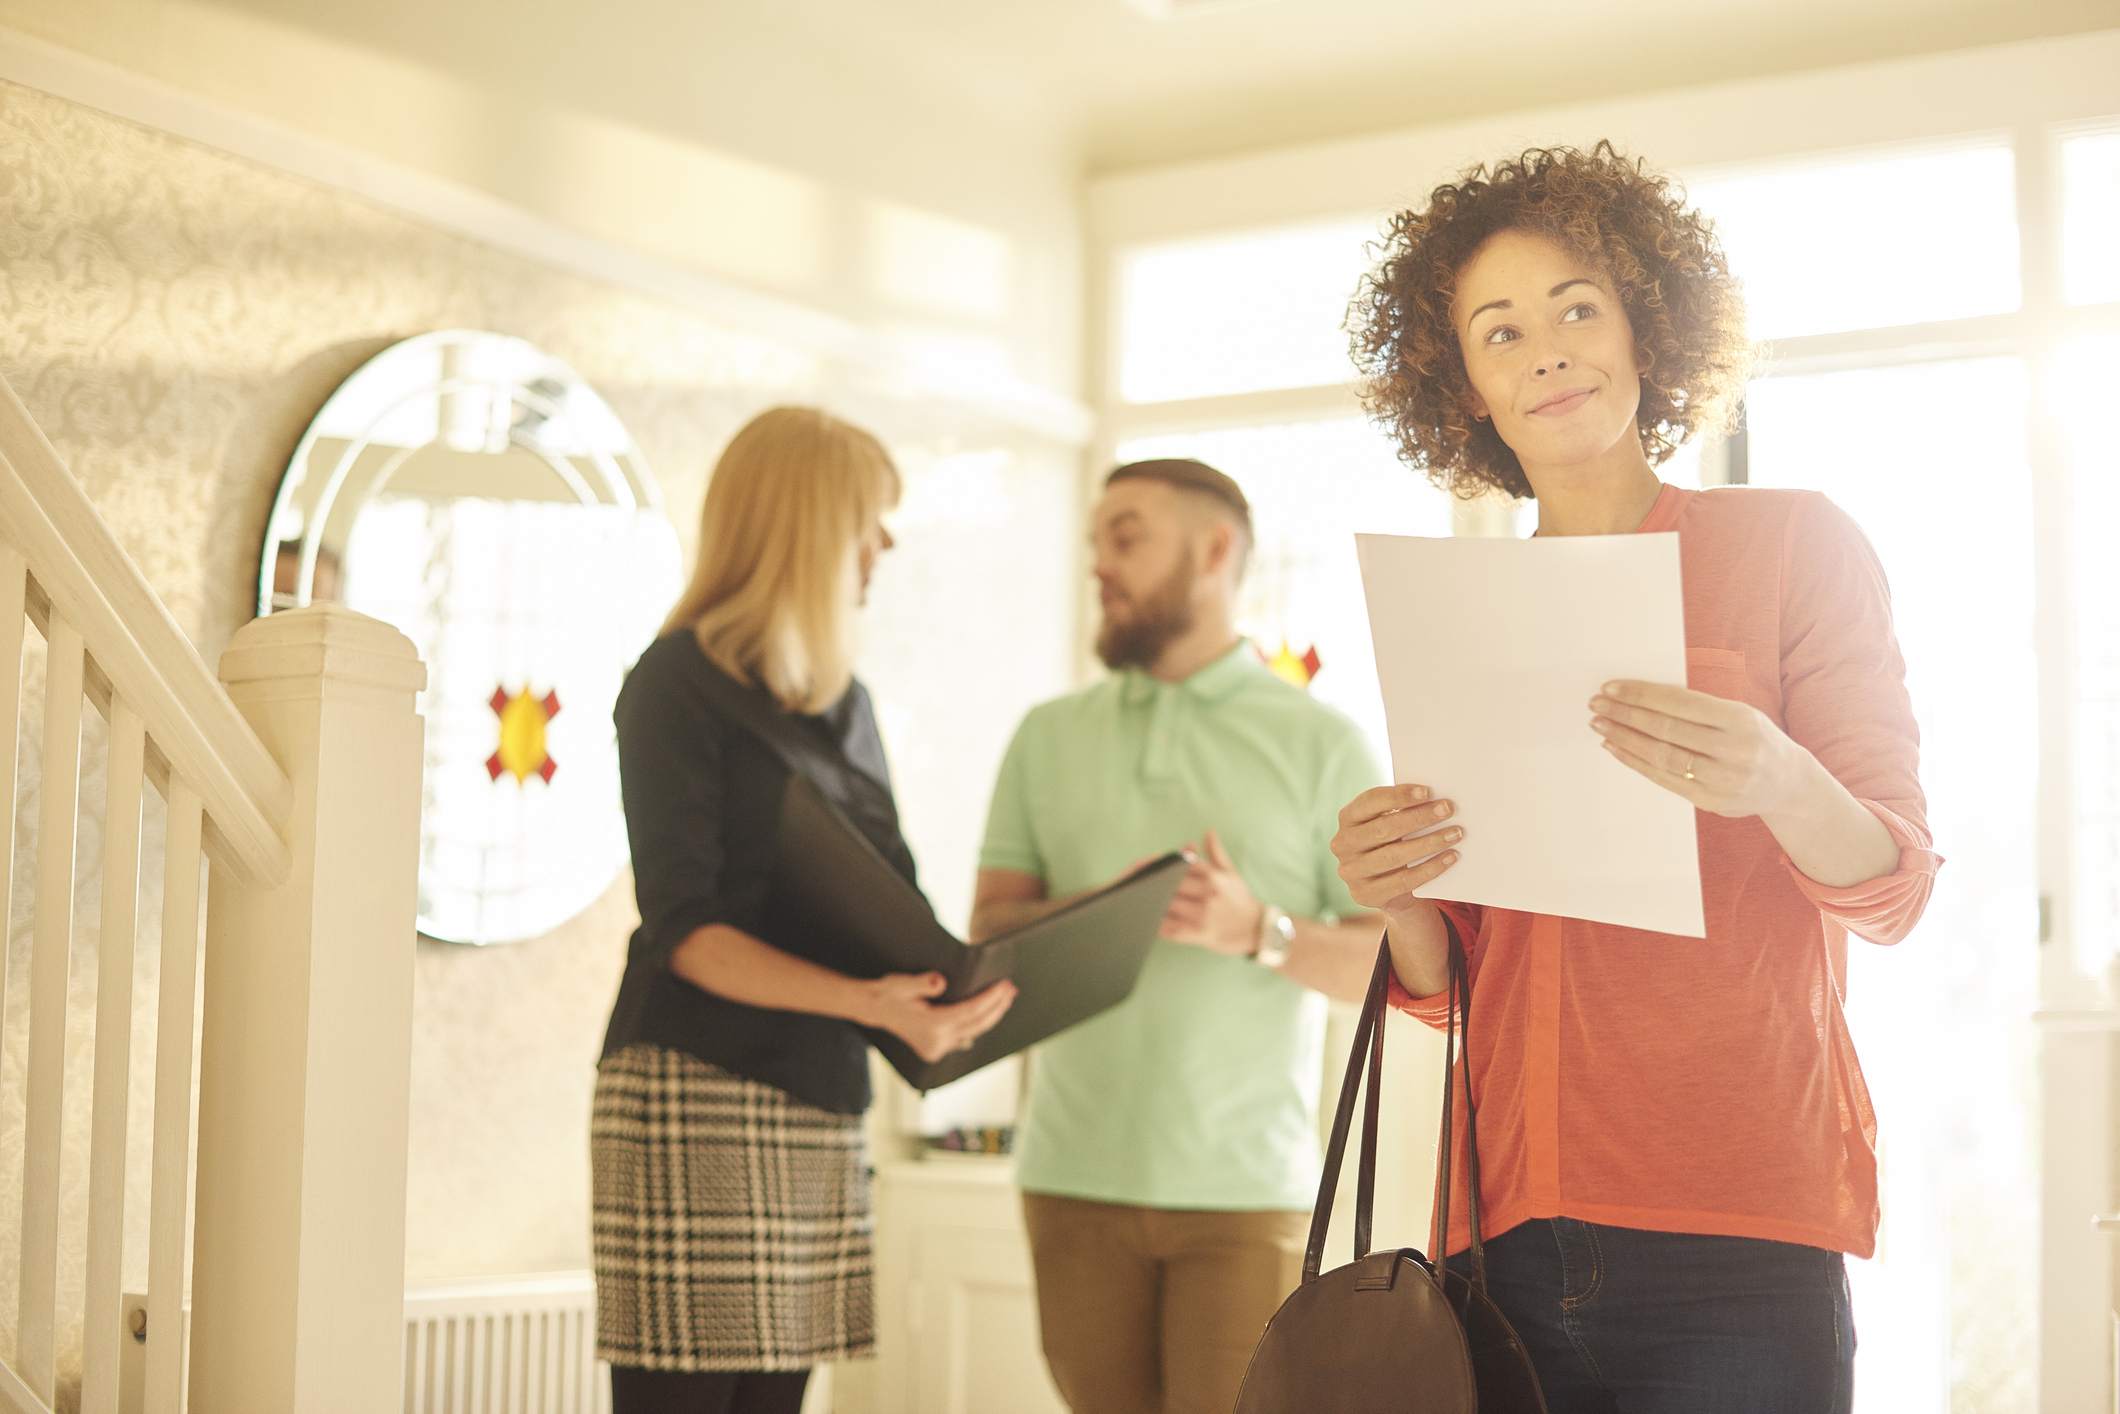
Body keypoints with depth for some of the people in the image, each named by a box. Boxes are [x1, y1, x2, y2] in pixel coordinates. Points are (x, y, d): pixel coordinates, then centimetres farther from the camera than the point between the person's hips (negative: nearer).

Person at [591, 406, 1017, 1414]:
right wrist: (862, 1000, -25)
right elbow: (683, 931, -13)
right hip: (696, 1093, -7)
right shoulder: (679, 683, -5)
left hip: (820, 1102, 7)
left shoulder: (843, 701, 18)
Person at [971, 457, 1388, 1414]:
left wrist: (1259, 930, -17)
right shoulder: (1049, 736, 13)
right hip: (1076, 1174, 3)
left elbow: (1394, 962, 0)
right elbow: (989, 930, 6)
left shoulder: (1319, 741, 3)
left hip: (1246, 1183, -3)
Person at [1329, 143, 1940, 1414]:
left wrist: (1779, 782, -23)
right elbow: (1447, 985, 13)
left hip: (1736, 1232, -3)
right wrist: (1394, 900, -9)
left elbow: (1893, 887, -3)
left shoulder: (1793, 542, 3)